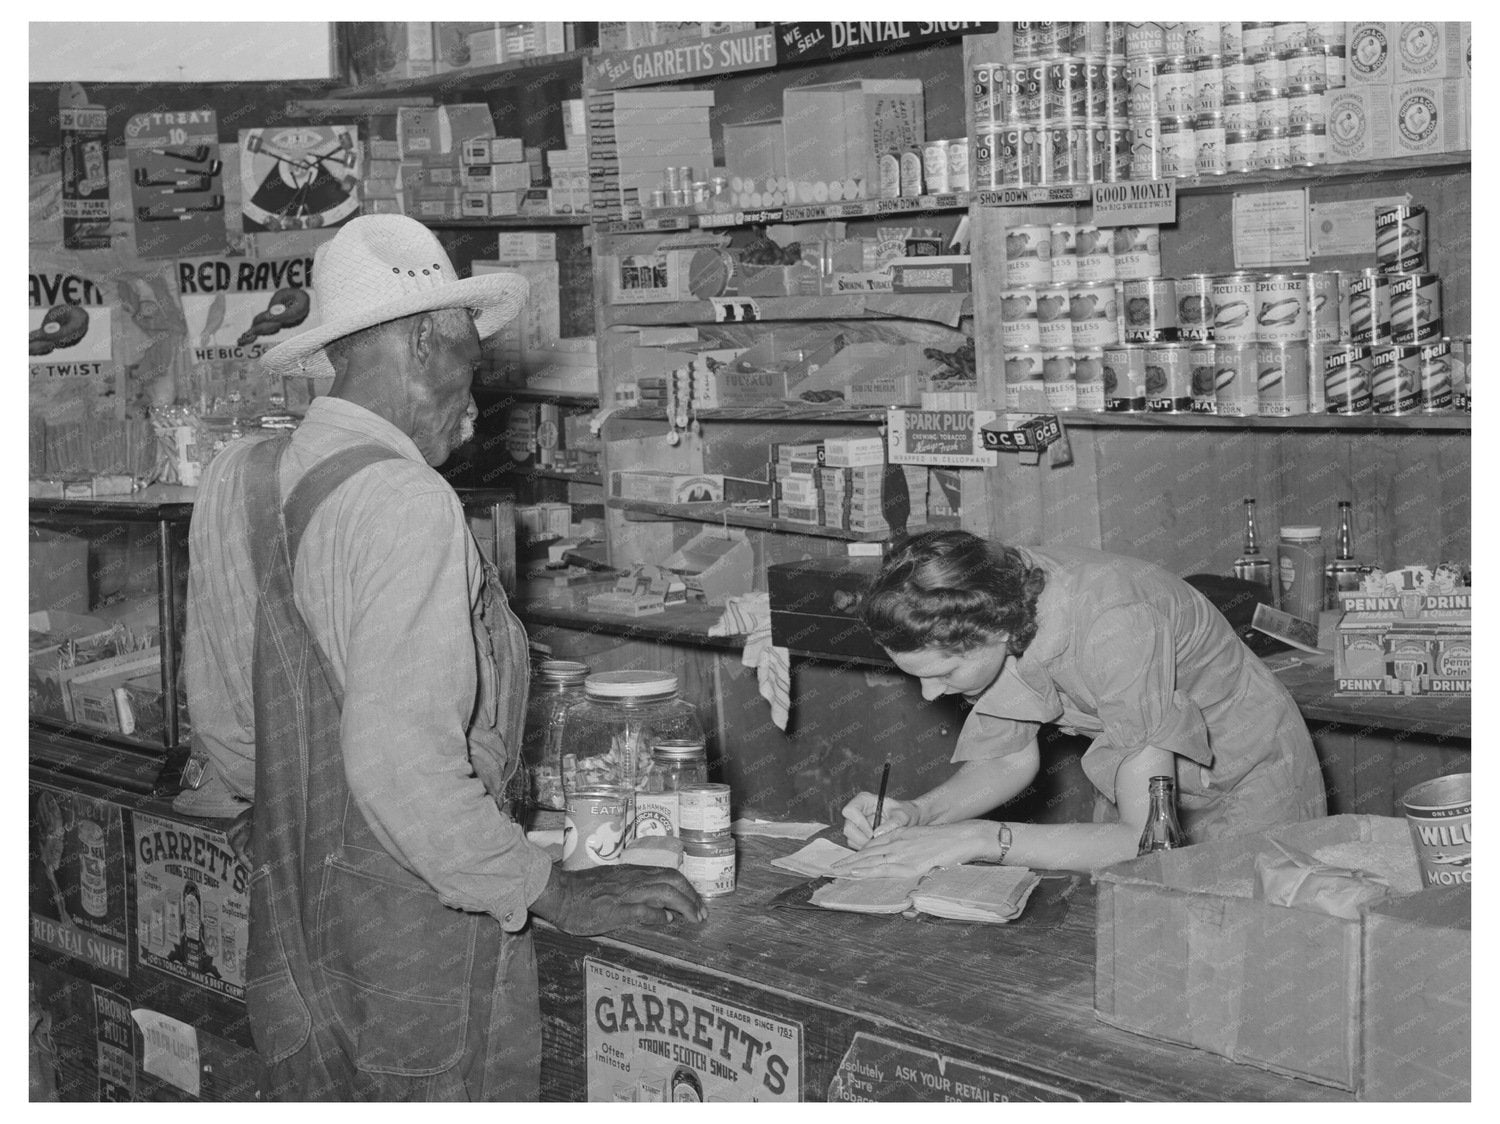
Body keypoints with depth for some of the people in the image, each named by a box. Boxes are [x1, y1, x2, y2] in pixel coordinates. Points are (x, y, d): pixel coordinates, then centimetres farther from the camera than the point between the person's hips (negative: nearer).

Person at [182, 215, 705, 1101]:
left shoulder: (238, 480, 4)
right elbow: (403, 766, -26)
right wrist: (560, 895, -17)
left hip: (291, 939, 8)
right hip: (418, 935, -8)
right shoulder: (406, 503, -20)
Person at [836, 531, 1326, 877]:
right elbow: (1013, 757, -1)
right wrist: (914, 814, -19)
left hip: (1244, 785, -6)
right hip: (1136, 797, 6)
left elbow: (1147, 839, -38)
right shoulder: (990, 598, -17)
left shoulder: (1113, 624, -38)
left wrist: (978, 840, -42)